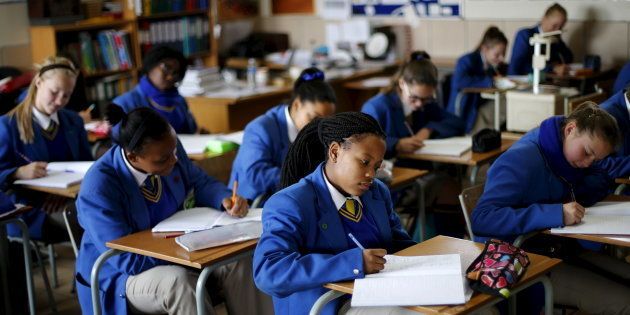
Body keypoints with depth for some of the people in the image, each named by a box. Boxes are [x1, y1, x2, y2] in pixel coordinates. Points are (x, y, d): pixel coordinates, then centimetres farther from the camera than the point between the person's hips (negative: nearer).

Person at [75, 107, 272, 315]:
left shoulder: (168, 148, -11)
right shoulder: (98, 189, -28)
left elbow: (201, 184, 7)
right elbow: (129, 261, -26)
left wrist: (226, 199, -15)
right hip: (122, 274, -5)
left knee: (239, 259, -20)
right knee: (178, 281, -36)